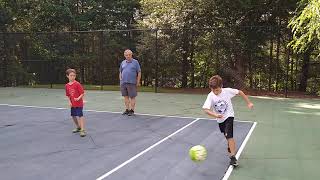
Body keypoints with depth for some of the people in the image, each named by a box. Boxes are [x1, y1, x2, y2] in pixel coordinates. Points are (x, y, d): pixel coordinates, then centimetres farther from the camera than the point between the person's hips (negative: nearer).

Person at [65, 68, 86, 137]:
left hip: (79, 103, -6)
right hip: (72, 104, 7)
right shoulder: (67, 85, 4)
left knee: (80, 116, -10)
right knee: (73, 116, 16)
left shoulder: (77, 84, -13)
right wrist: (69, 102, -2)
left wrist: (78, 98, -28)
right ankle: (78, 127, 37)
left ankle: (82, 130, -8)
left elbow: (82, 93, -13)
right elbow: (68, 95, 11)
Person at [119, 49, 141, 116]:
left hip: (132, 83, -4)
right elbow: (120, 72, 20)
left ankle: (132, 110, 3)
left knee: (132, 97, -2)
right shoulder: (123, 63, 13)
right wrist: (120, 80, 10)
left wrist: (138, 81, -6)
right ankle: (127, 109, 15)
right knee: (126, 97, 8)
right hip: (123, 83, 5)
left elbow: (139, 72, 0)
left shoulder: (135, 62, 1)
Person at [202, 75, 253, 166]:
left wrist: (248, 103, -3)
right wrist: (215, 115, -45)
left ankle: (233, 157, -15)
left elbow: (240, 92, -7)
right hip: (220, 119, 4)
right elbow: (206, 109, -29)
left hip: (228, 116, -4)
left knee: (229, 136, -20)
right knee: (226, 136, 24)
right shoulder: (210, 96, -20)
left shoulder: (227, 91, -21)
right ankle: (231, 147, 54)